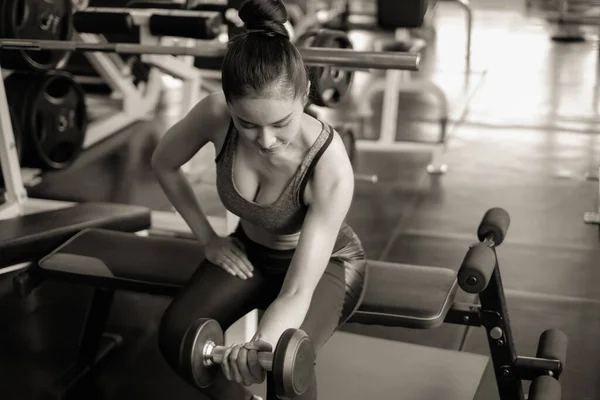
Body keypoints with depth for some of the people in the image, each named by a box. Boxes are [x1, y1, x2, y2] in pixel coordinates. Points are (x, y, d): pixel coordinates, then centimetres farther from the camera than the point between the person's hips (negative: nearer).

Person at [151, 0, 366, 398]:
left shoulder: (331, 168, -36)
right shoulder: (215, 115, -28)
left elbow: (297, 291, -38)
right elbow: (164, 164, -4)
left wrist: (262, 343, -58)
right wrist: (207, 238, -5)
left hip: (325, 262, -3)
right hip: (250, 250, 4)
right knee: (177, 335, -17)